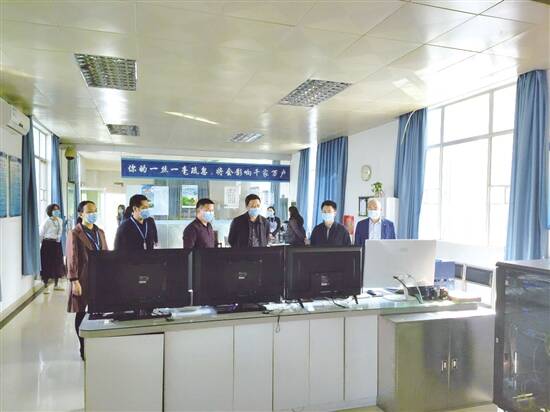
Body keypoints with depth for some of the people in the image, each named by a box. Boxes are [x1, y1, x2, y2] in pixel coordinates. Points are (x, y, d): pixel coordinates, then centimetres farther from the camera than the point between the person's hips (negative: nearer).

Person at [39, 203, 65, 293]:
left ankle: (56, 285, 23)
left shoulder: (60, 220, 6)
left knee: (58, 264, 10)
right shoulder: (47, 221, -11)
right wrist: (42, 243, -1)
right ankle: (45, 287, 5)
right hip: (48, 244, -6)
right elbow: (42, 233, -6)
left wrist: (58, 238, 12)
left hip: (57, 244, 6)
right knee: (47, 265, -2)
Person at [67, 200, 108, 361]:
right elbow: (72, 259, -10)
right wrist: (74, 281, -15)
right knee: (81, 313, 6)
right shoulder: (75, 233, -7)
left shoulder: (100, 232, 11)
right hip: (83, 279, -5)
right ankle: (84, 348, 20)